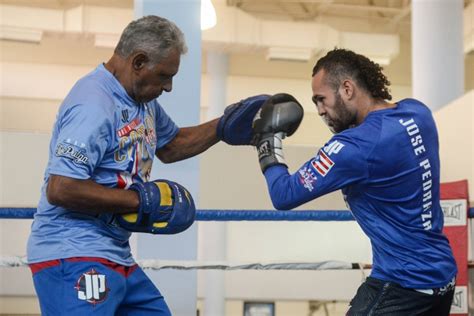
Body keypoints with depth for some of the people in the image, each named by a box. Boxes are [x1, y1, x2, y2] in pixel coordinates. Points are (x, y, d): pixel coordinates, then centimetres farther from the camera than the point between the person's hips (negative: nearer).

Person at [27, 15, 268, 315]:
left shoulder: (142, 99, 10)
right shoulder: (93, 104, -20)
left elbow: (169, 146, 28)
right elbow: (59, 189, -26)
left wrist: (223, 128, 15)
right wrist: (140, 200, -19)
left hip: (117, 257, 10)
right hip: (73, 257, -10)